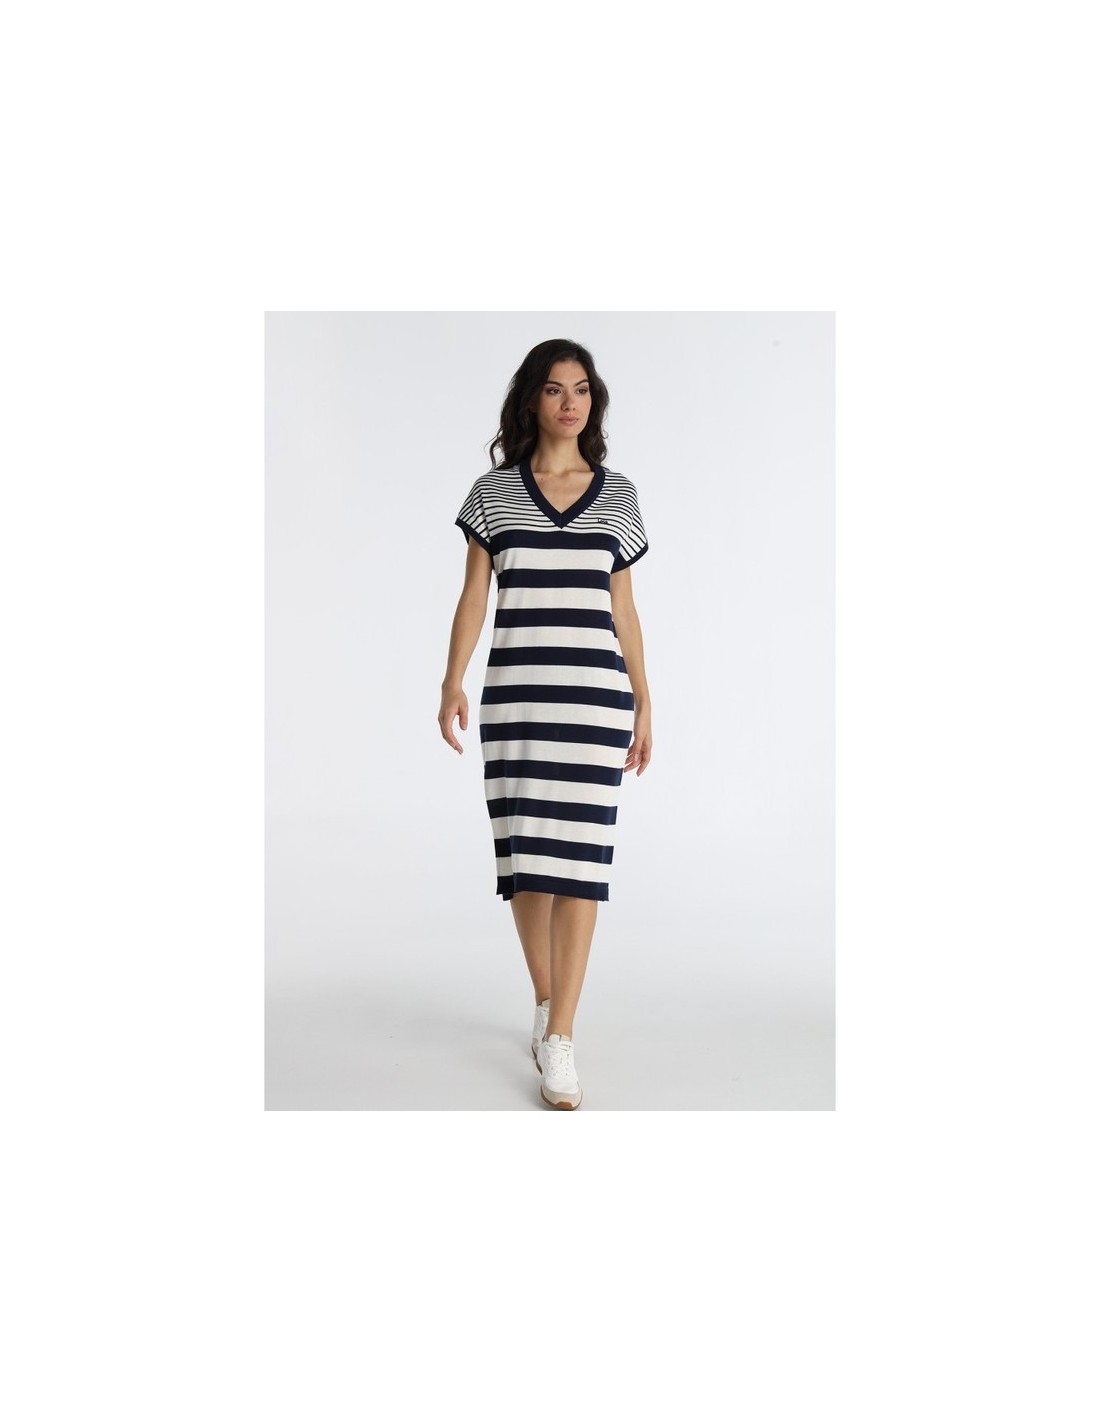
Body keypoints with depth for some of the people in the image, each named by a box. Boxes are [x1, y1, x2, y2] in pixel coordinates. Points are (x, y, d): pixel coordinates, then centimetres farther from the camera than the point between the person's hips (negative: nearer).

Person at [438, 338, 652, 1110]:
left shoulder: (619, 495, 9)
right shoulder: (492, 491, 7)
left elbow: (624, 606, 11)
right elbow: (473, 595, 4)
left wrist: (643, 701, 8)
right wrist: (453, 682, -9)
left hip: (595, 692, 0)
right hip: (515, 690, 0)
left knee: (579, 858, -5)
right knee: (524, 854, 3)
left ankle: (559, 1039, -1)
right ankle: (545, 1000, 25)